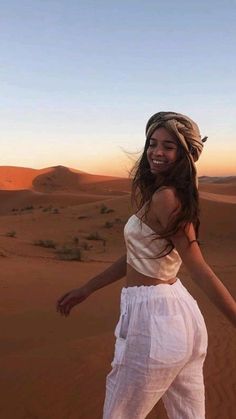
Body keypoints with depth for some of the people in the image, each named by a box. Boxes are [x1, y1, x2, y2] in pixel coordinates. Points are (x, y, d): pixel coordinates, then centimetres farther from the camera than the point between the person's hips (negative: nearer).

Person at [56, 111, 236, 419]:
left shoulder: (164, 198, -18)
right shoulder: (176, 197, 10)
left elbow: (199, 270, -21)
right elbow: (138, 256, 15)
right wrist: (85, 290, 21)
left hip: (152, 318, -9)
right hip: (181, 314, 9)